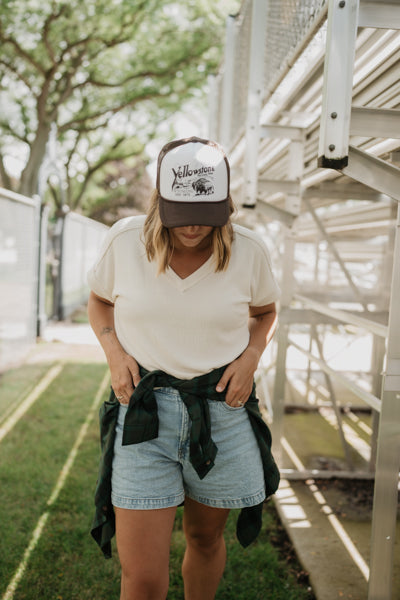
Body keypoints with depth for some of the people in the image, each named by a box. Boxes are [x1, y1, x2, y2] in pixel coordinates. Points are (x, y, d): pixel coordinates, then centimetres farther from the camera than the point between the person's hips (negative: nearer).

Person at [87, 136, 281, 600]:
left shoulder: (248, 250, -5)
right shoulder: (125, 239, -6)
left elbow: (265, 312, 15)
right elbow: (99, 301, 12)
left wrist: (250, 357, -4)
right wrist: (114, 352, -6)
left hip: (221, 411, 2)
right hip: (144, 413, -1)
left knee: (205, 539, 21)